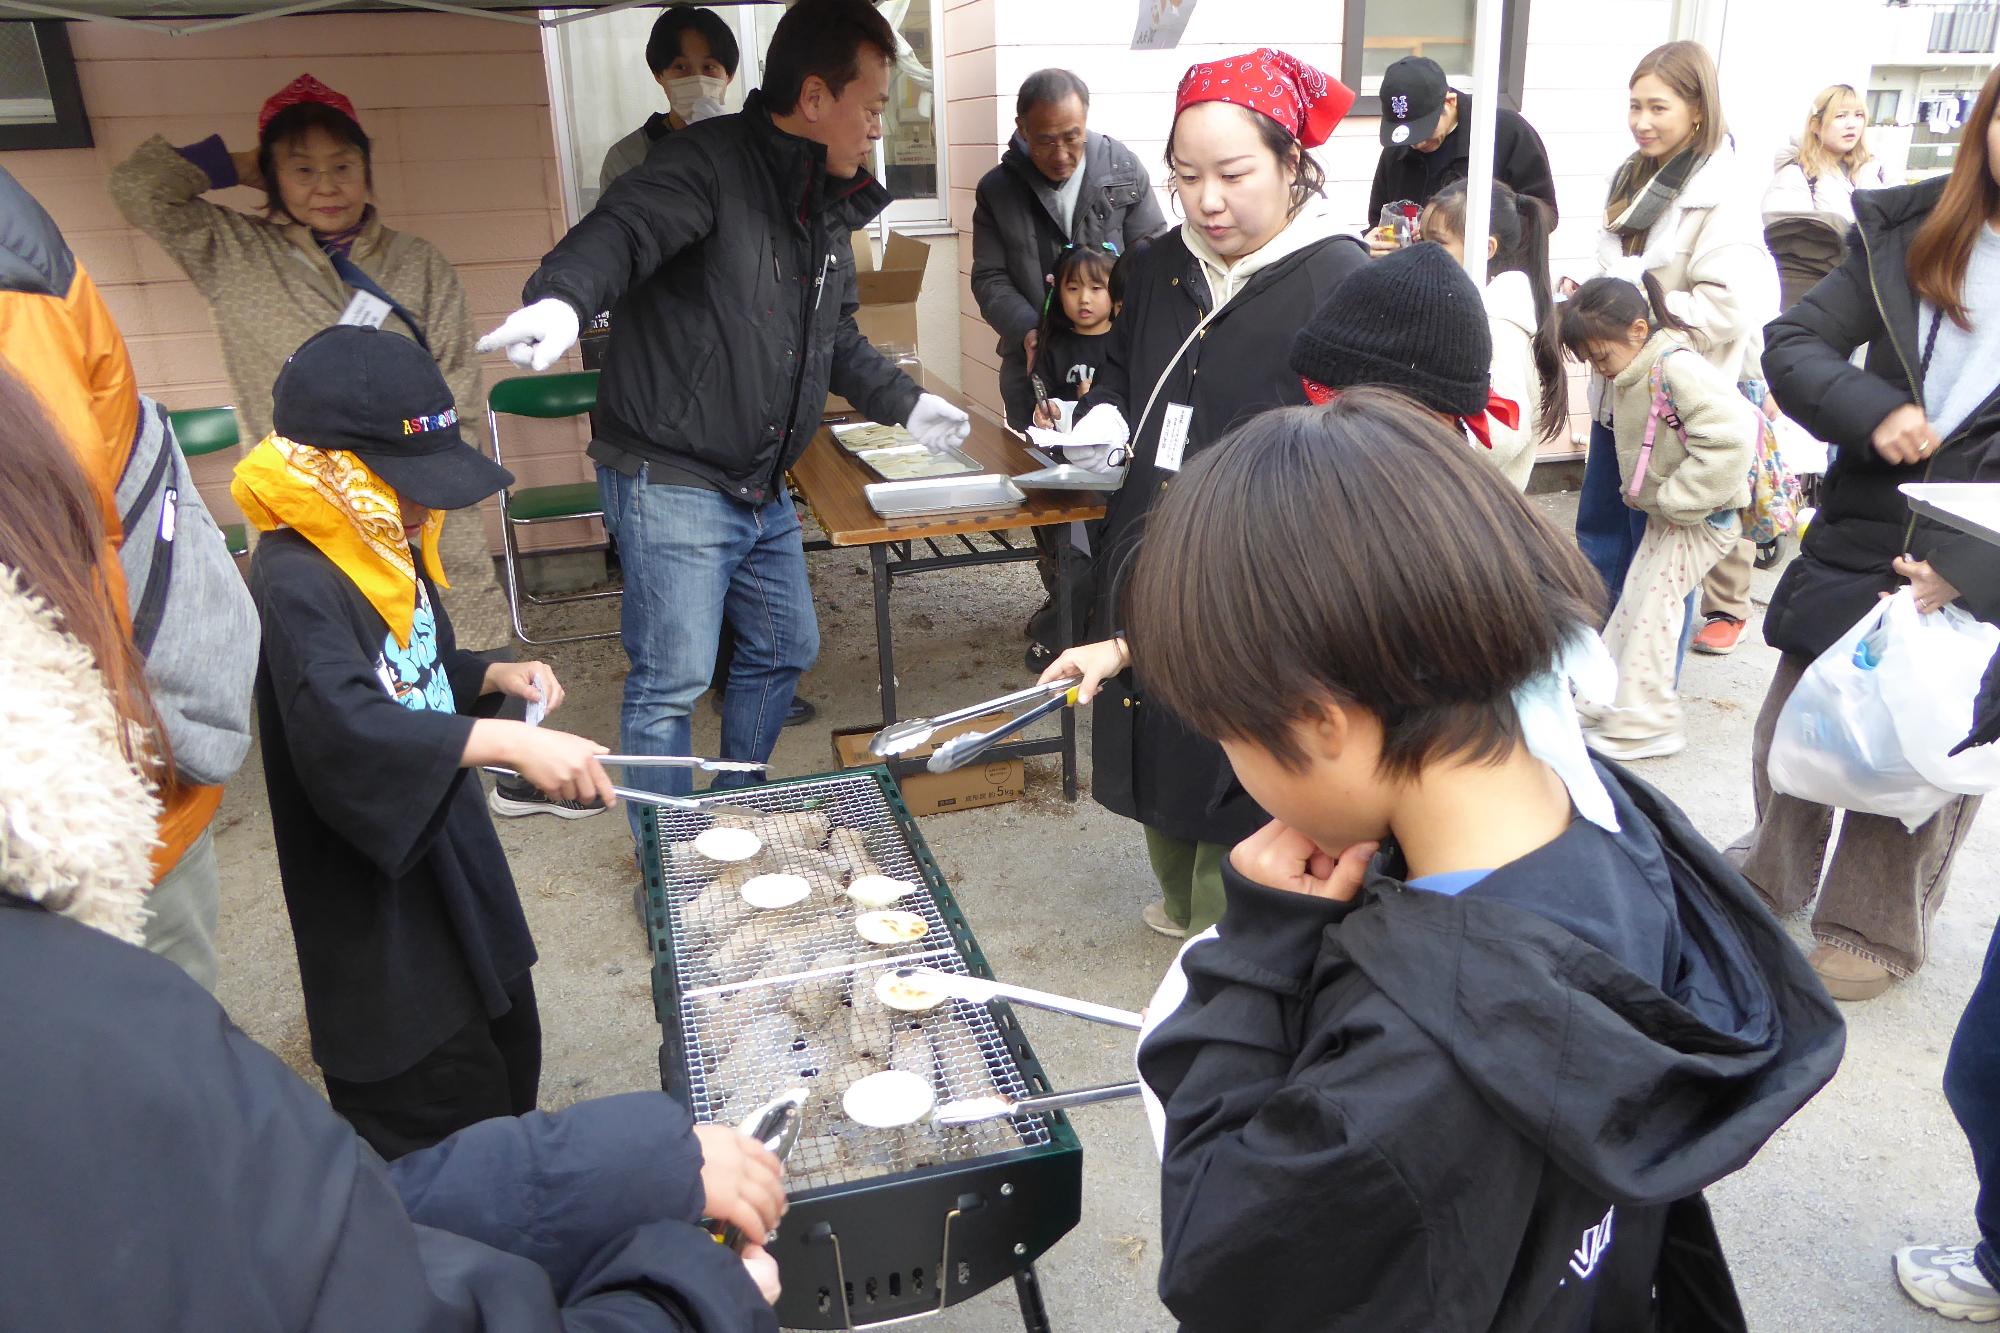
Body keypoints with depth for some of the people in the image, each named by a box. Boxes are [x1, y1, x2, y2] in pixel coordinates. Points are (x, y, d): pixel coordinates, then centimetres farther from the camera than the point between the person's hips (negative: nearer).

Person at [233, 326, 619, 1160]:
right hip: (378, 901, -10)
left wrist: (497, 676, 2)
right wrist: (512, 744, -51)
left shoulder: (387, 550, 3)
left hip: (448, 848, 10)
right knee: (438, 1105, 1)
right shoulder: (296, 584, -26)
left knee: (507, 1041, 25)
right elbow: (344, 726, -43)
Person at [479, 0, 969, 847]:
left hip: (761, 487, 9)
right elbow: (620, 232, -33)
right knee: (672, 682, -4)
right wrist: (561, 299, -53)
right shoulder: (709, 163, -15)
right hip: (670, 482, -9)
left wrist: (904, 404, 20)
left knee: (784, 650, 18)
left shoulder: (829, 206, 13)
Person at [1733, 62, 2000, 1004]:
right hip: (1857, 536, 3)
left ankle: (1878, 928, 33)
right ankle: (1773, 872, 41)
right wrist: (1870, 413, -21)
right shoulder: (1908, 236, 0)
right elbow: (1792, 343, -2)